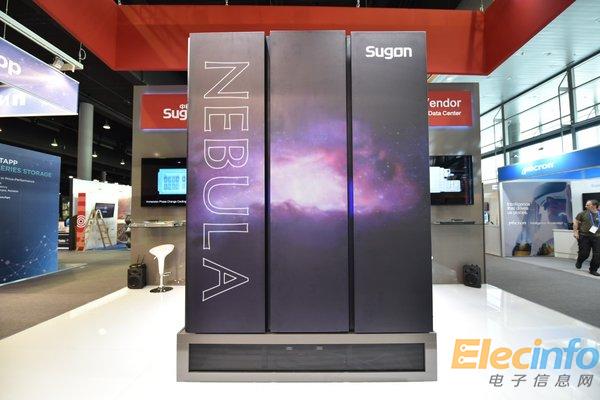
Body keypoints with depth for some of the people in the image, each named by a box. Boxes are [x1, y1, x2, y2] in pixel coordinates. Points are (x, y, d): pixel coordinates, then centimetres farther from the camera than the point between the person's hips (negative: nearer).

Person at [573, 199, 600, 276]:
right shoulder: (583, 214, -2)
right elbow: (575, 222, 1)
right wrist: (575, 232, -8)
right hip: (584, 236, -3)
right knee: (584, 253, 0)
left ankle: (593, 270, 16)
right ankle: (579, 262, 31)